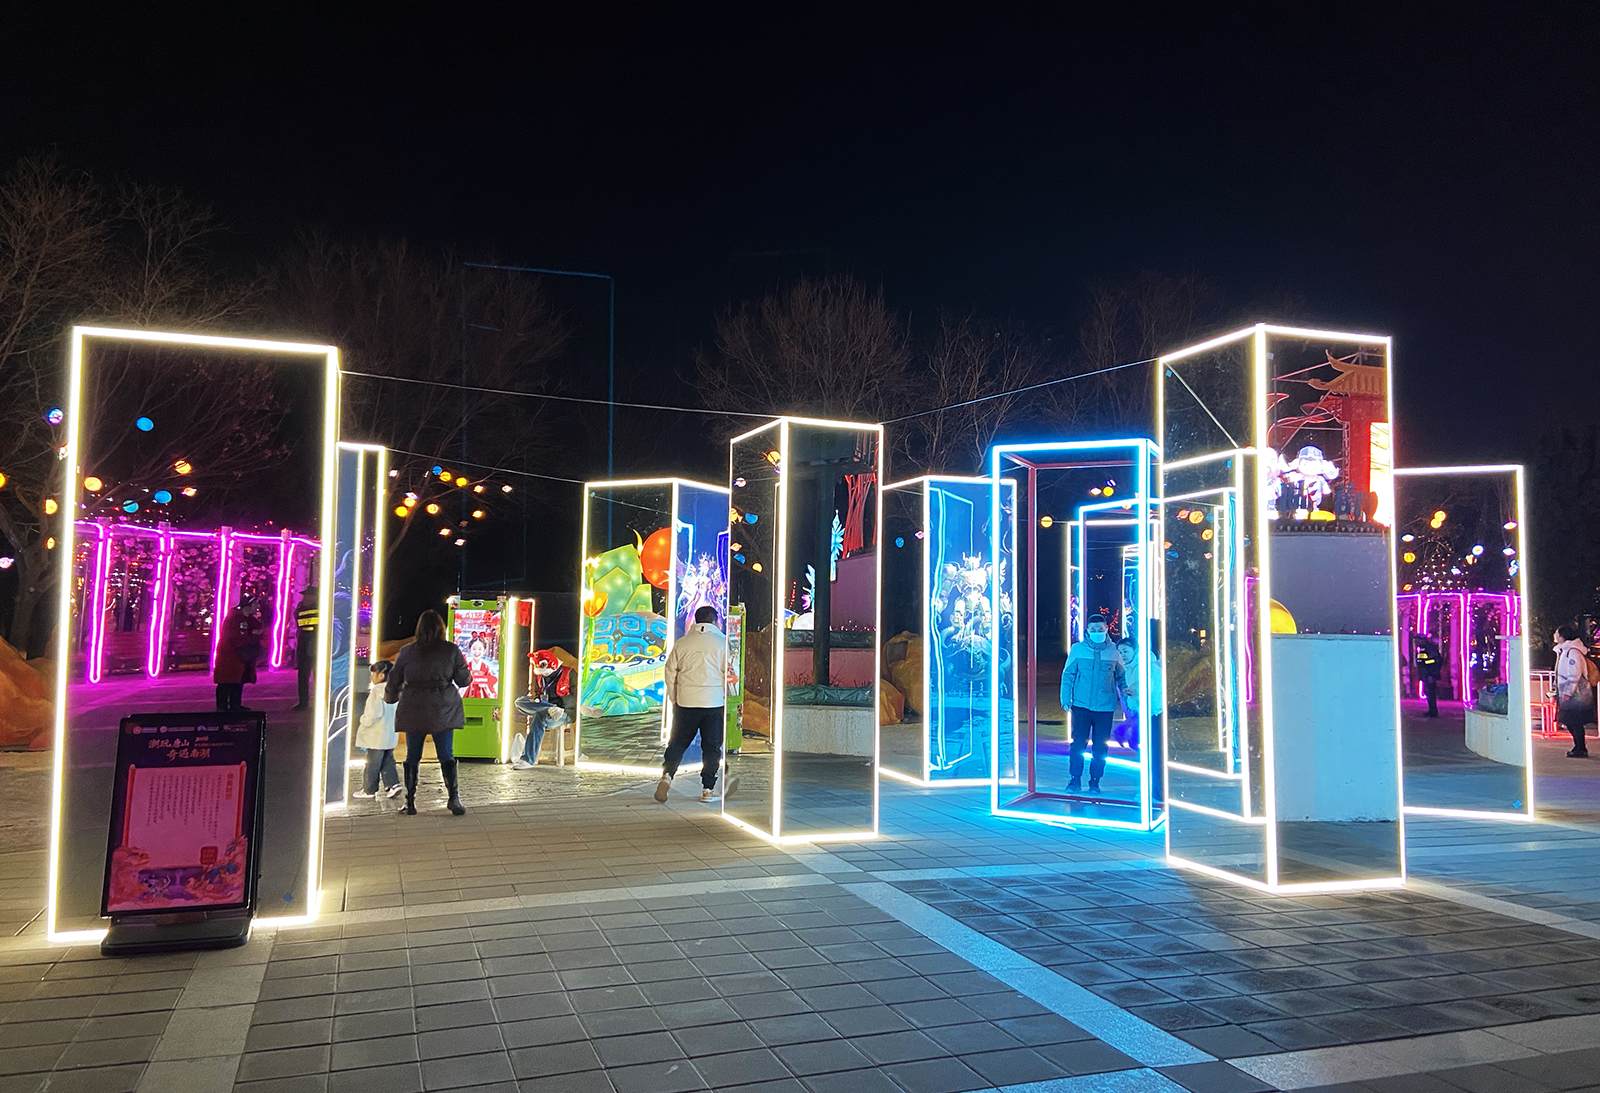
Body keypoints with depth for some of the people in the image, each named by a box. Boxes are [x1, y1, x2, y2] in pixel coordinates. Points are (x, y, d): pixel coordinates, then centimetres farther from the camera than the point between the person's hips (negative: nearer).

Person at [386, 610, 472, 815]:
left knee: (412, 756, 9)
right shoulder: (451, 650, -3)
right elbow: (463, 679, -1)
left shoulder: (407, 651, 0)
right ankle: (454, 797, -9)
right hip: (442, 711, -1)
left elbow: (394, 681, 8)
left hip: (414, 711, 1)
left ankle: (410, 802, 11)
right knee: (446, 755, 2)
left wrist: (389, 698, 28)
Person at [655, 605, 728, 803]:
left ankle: (667, 774, -8)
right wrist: (728, 697, 11)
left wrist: (674, 700, 18)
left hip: (685, 701, 2)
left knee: (678, 742, 12)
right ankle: (708, 788, 10)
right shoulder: (722, 642, -3)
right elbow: (729, 673, -3)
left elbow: (670, 672, 9)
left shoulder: (680, 643, 4)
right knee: (711, 746, 7)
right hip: (714, 702, -2)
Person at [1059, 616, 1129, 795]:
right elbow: (1068, 675, 5)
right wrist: (1065, 699, -3)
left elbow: (1121, 675, 14)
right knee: (1078, 743, -2)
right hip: (1081, 706, -1)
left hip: (1105, 707, 1)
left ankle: (1095, 782, 16)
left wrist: (1124, 690, -6)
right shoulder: (1078, 649, 1)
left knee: (1100, 747, 5)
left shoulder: (1114, 651, 3)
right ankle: (1075, 780, 9)